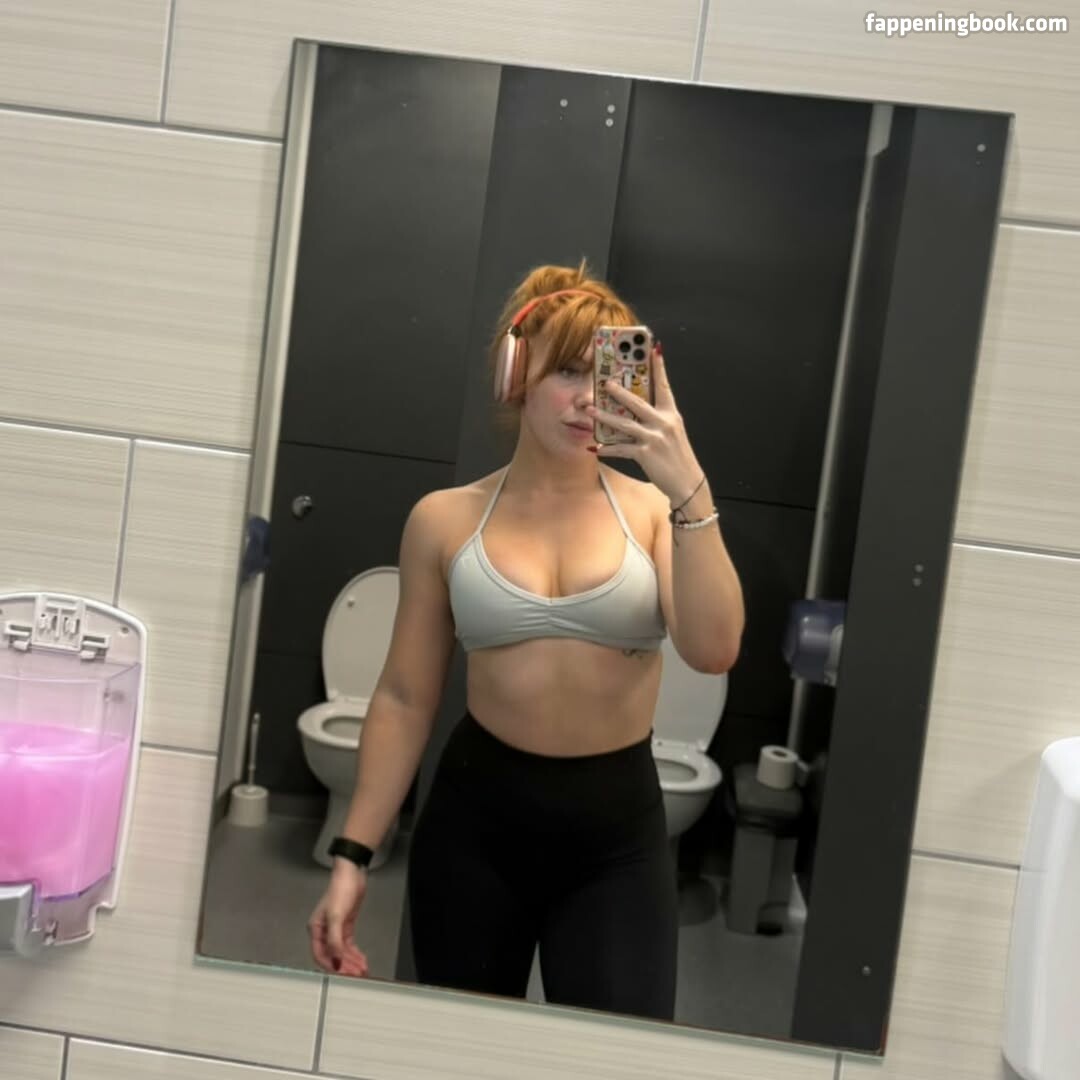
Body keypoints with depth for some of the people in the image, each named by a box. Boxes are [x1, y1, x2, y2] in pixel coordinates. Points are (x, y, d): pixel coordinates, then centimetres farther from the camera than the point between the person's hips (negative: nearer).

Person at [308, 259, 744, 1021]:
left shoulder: (653, 512, -2)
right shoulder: (446, 520, 0)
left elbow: (714, 650, -16)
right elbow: (405, 699, 1)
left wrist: (690, 489, -22)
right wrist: (354, 853, -1)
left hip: (617, 830, -1)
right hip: (475, 817, 1)